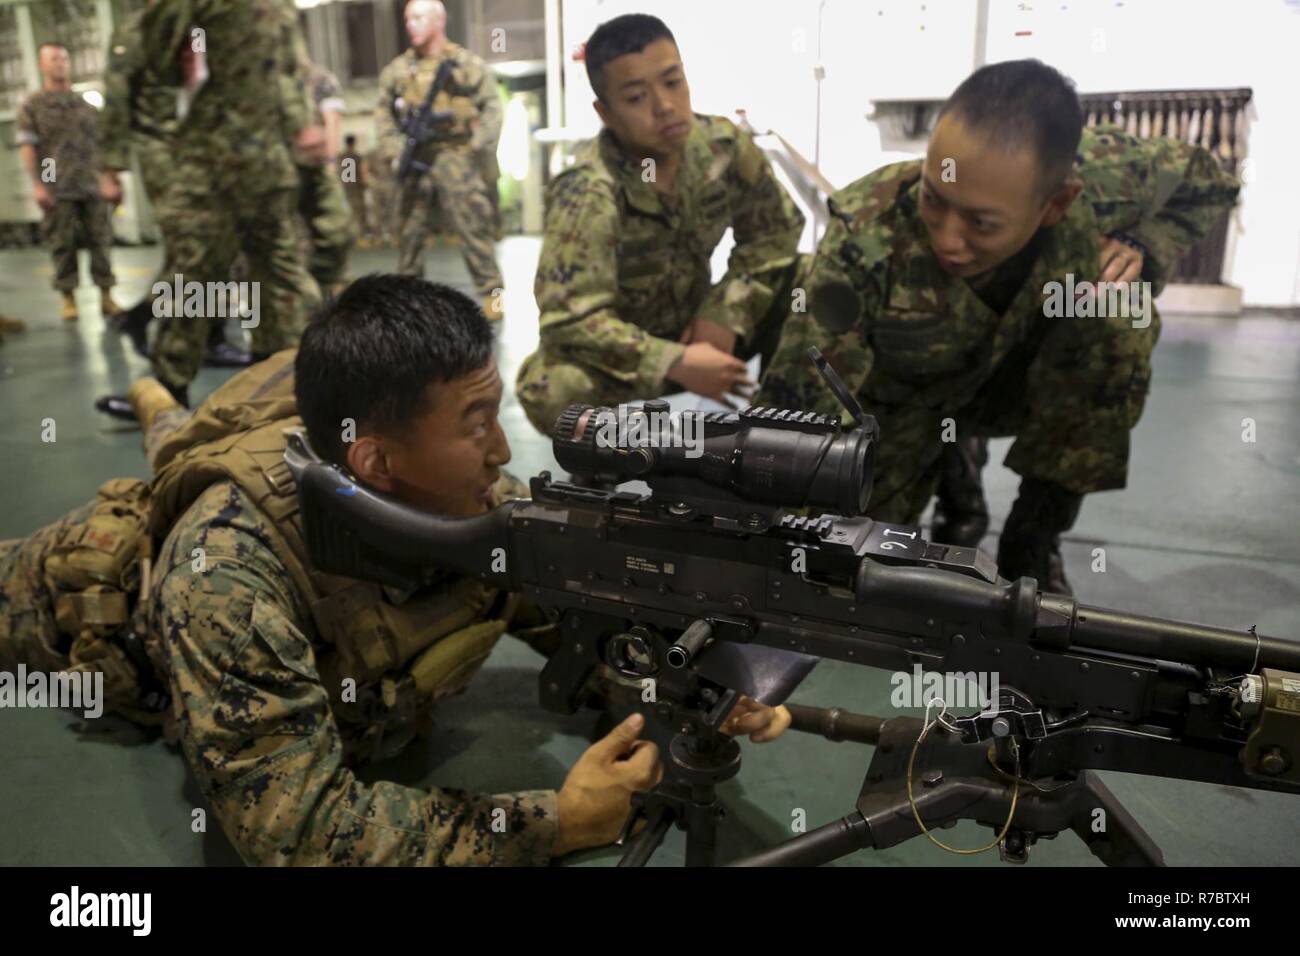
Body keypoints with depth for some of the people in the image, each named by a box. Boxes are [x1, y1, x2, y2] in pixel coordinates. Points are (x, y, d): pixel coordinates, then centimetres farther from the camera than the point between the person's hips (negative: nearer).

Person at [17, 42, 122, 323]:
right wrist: (37, 184, -11)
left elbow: (101, 144, 18)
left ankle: (106, 295, 4)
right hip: (57, 188, -3)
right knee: (62, 244, -1)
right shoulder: (32, 105, 5)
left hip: (92, 186, 3)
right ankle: (69, 298, 6)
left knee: (100, 240, 0)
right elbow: (26, 147, -1)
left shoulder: (86, 105, 16)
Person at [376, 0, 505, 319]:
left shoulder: (468, 64, 2)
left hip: (454, 156, -4)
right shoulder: (397, 69, 11)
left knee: (471, 226, -8)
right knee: (409, 230, 8)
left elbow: (492, 107, 1)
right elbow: (383, 113, 13)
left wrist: (475, 144, -11)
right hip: (414, 161, 4)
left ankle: (491, 292, -2)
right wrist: (393, 152, 0)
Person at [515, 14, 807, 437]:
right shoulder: (588, 194, -29)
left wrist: (723, 315, -17)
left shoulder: (723, 144, -14)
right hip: (622, 353, -4)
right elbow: (569, 319, -33)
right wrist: (676, 365, -37)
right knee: (552, 391, -37)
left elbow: (775, 228, -3)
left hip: (695, 326, 4)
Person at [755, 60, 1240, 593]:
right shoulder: (866, 241, -38)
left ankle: (1032, 542, -10)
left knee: (1122, 315, -26)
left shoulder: (1103, 179, -28)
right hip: (900, 396, -1)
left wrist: (1140, 250, -24)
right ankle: (953, 465, 17)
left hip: (1012, 377, 2)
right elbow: (794, 409, -37)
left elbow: (1208, 181, -4)